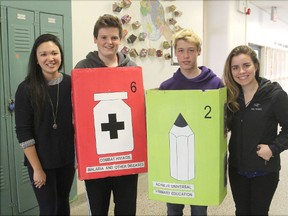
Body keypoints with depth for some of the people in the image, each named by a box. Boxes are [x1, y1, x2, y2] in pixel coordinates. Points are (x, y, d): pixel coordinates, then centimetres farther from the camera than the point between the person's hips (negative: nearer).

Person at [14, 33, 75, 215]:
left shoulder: (71, 84, -4)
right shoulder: (26, 89, -11)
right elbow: (23, 133, -11)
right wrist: (37, 168, -11)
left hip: (67, 159, 3)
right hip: (40, 161, -2)